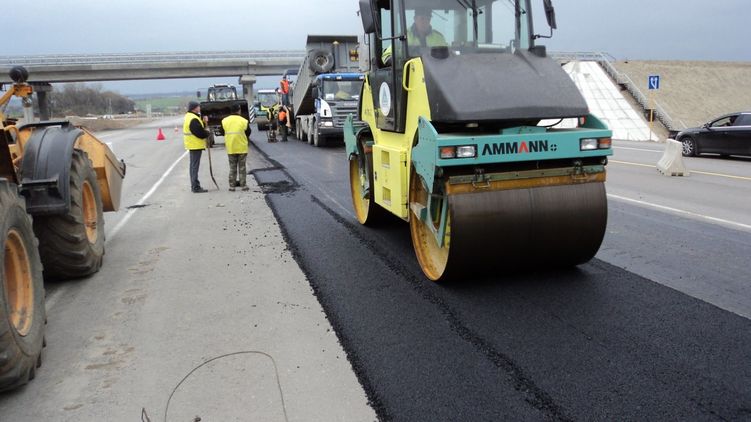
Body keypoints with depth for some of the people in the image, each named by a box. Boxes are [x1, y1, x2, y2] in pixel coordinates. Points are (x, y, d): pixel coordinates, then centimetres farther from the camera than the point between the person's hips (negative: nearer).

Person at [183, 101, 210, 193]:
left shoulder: (189, 116, 14)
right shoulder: (193, 119, -20)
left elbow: (199, 127, 15)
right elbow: (200, 133, -23)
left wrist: (204, 122, -1)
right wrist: (207, 133, -4)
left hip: (192, 145, 11)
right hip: (196, 145, -11)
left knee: (193, 165, 15)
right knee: (195, 166, -8)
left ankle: (194, 185, 22)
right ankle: (196, 187, -5)